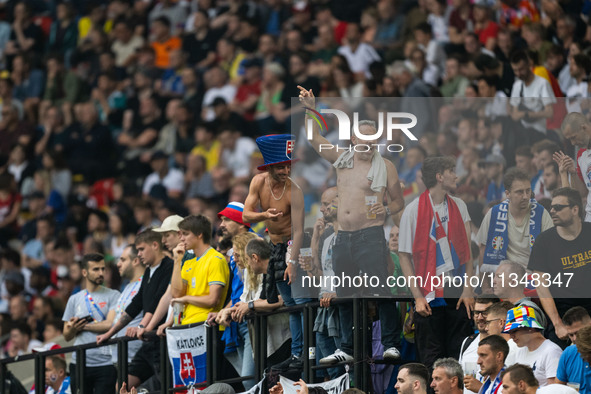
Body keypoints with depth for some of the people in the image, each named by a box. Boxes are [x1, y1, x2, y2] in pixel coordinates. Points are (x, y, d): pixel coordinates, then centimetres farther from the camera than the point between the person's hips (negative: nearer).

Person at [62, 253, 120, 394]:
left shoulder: (112, 296, 3)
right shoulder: (75, 299, 14)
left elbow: (110, 324, -11)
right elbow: (67, 335, 15)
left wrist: (83, 326, -2)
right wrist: (73, 329, -9)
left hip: (105, 363, -3)